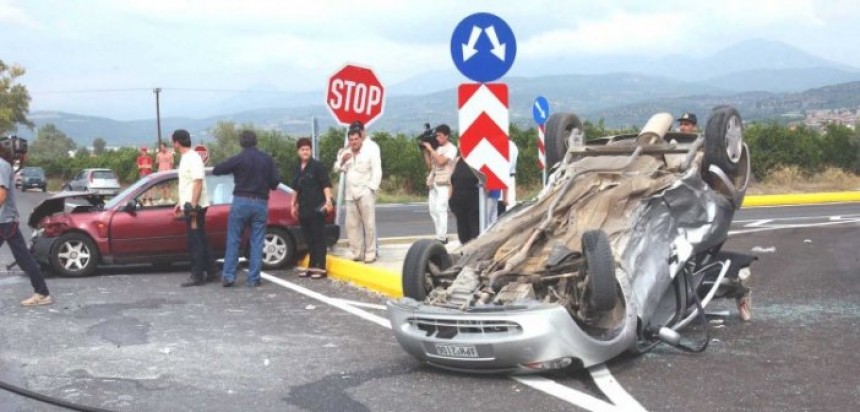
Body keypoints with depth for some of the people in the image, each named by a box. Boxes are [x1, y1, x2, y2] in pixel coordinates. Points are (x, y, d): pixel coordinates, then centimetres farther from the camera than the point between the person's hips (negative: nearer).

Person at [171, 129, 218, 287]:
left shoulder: (193, 158, -15)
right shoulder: (185, 158, 15)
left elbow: (198, 182, -21)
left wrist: (193, 206, -23)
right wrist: (181, 203, 22)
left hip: (195, 207, -10)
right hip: (189, 206, 10)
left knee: (196, 242, -5)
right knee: (201, 241, 12)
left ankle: (197, 276, -1)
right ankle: (211, 272, 16)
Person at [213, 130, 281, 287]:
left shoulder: (238, 159, -6)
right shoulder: (267, 159, 3)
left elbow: (216, 170, -3)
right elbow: (276, 180, 2)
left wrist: (233, 169, 15)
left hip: (241, 201, -2)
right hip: (261, 203, 3)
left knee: (233, 241, 4)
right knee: (257, 242, 6)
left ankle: (228, 276, 0)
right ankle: (253, 278, 4)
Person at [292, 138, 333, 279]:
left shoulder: (317, 166, -5)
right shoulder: (297, 169, 14)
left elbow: (326, 185, -11)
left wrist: (328, 200, -23)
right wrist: (294, 205, 22)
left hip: (317, 208, -6)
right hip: (303, 209, 6)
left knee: (318, 238, -4)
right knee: (309, 239, 10)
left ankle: (320, 268, -1)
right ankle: (312, 267, 17)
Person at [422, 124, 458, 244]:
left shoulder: (451, 148, -3)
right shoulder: (438, 148, 17)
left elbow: (441, 161, -17)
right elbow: (430, 163, 18)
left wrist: (430, 149, -11)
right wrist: (426, 150, 9)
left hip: (443, 182, -8)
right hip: (433, 181, 8)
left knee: (440, 209, -12)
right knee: (433, 209, 8)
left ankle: (441, 238, -12)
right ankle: (441, 236, 15)